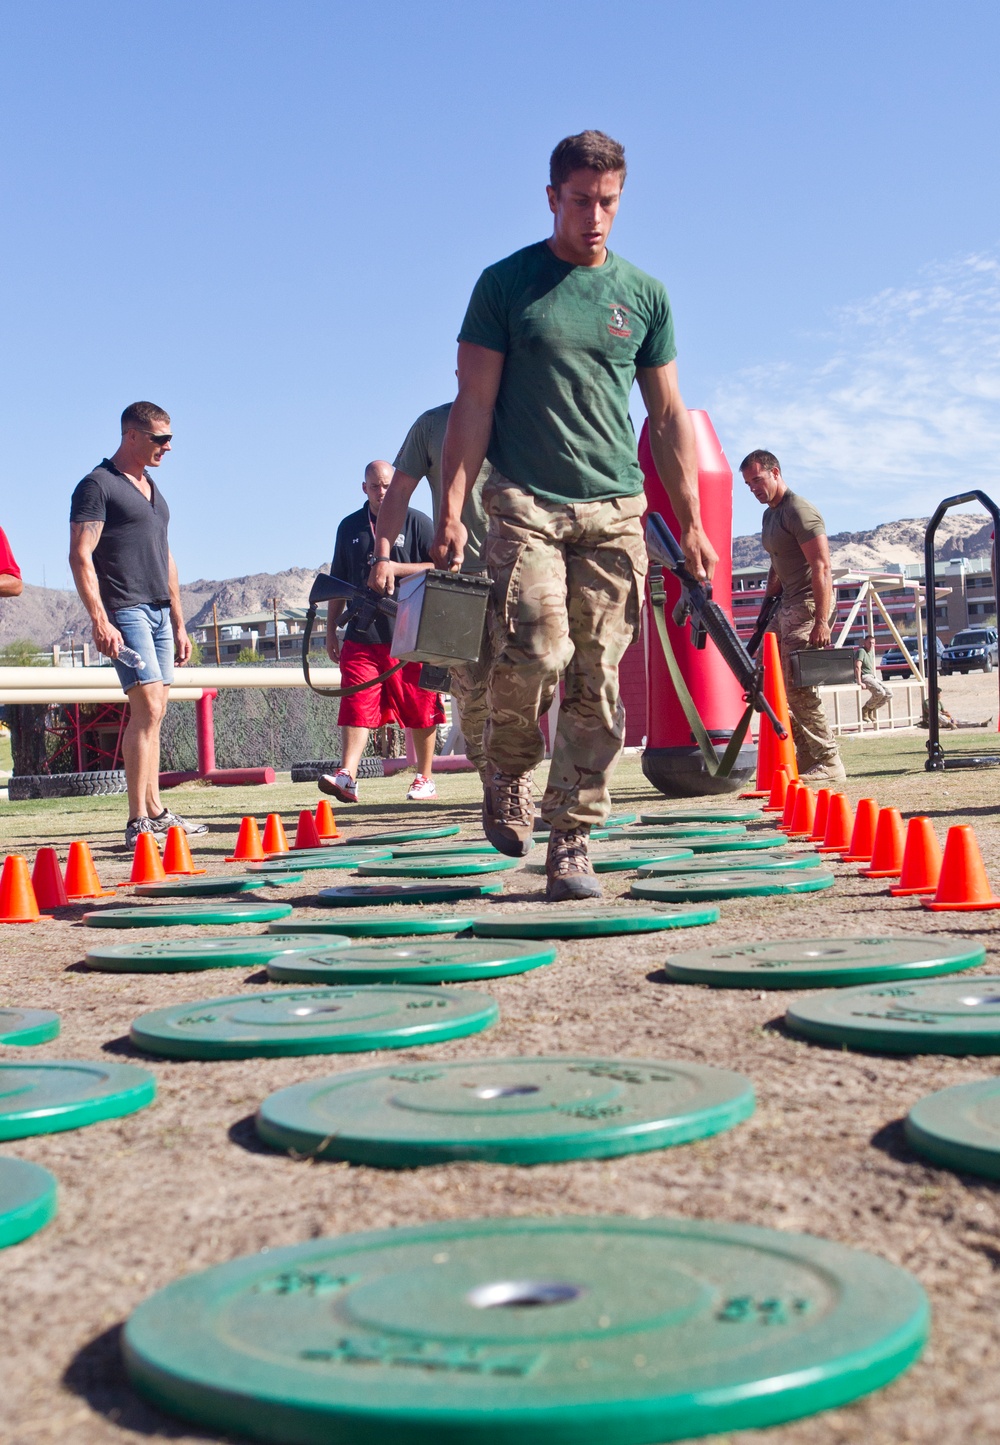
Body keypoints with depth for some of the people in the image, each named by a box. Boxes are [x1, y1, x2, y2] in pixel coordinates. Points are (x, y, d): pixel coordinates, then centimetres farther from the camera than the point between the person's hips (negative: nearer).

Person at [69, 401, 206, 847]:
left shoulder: (152, 487, 21)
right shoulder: (98, 485, -5)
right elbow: (80, 556, -12)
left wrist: (178, 623, 22)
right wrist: (99, 620, -21)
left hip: (159, 611, 8)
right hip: (125, 612, -8)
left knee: (152, 713, 8)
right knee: (148, 707, -16)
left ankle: (154, 811, 12)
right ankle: (137, 822, -15)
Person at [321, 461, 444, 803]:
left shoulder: (416, 522, 4)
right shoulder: (349, 527, 16)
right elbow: (338, 583, 20)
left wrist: (396, 568, -14)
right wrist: (331, 630, 17)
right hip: (362, 633, 3)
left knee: (419, 710, 3)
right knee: (356, 704, -9)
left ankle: (424, 779, 13)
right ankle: (347, 776, -15)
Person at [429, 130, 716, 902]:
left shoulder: (644, 294, 12)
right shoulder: (506, 283, 5)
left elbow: (669, 415, 14)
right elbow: (474, 403, 1)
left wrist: (690, 519, 8)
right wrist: (452, 510, -8)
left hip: (616, 510, 2)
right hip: (525, 502, -2)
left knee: (597, 682, -2)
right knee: (534, 654, -18)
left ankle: (571, 844, 6)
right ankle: (507, 771, 13)